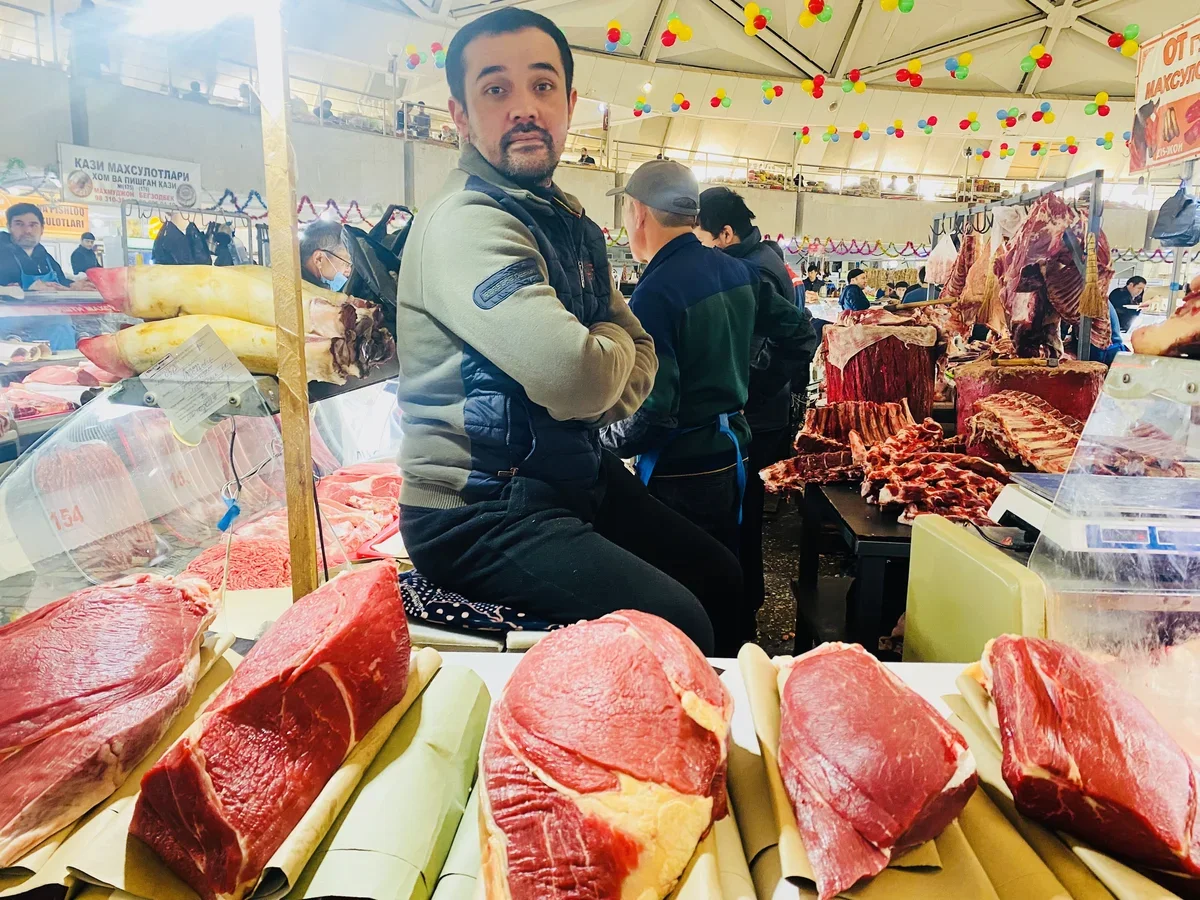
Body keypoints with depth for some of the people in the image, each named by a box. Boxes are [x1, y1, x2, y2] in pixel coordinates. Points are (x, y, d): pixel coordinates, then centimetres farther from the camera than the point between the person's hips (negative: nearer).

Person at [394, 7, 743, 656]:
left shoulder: (572, 224, 10)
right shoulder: (464, 225, -20)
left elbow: (640, 353, 12)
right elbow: (573, 378, -31)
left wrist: (599, 397, -11)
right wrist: (611, 343, -7)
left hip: (572, 475, 9)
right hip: (476, 512, -9)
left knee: (721, 580, 16)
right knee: (674, 624, -19)